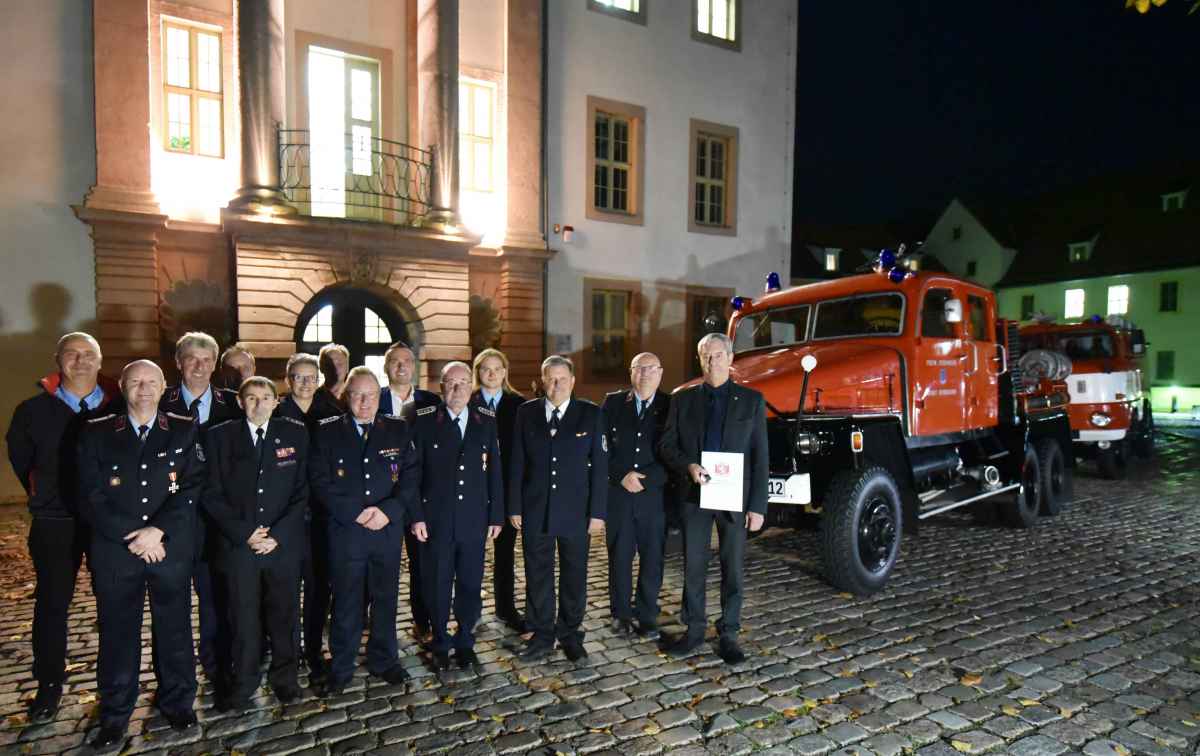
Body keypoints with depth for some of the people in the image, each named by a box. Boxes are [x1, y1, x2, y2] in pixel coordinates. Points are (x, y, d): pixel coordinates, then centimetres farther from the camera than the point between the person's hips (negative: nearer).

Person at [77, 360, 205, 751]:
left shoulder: (185, 431, 2)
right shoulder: (96, 433, 4)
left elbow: (191, 488, -5)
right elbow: (91, 498, -2)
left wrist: (156, 530, -15)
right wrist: (131, 537, -11)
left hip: (172, 547, 0)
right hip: (115, 550, 1)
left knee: (174, 627, 10)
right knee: (117, 632, 10)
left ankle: (177, 701, 28)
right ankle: (115, 714, 28)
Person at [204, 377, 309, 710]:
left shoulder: (296, 434, 1)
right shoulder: (220, 436, 1)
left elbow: (302, 491, -1)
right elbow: (212, 494, 0)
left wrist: (278, 535, -9)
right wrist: (243, 532, -9)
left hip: (284, 543, 0)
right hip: (239, 543, 0)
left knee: (284, 613, 11)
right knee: (244, 617, 8)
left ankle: (285, 676, 29)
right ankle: (244, 682, 27)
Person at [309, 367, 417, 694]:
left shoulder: (399, 430, 3)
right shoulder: (327, 432, -1)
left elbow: (410, 477, 0)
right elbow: (321, 482, -6)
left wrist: (388, 510, -14)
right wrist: (357, 513, -14)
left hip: (388, 530, 2)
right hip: (344, 531, -1)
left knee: (385, 599, 13)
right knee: (346, 603, 9)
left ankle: (383, 660, 32)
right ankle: (341, 668, 27)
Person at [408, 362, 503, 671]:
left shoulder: (486, 421, 3)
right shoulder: (424, 421, -3)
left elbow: (494, 472, 4)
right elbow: (412, 471, -3)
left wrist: (496, 516, 3)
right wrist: (416, 516, -7)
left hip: (475, 520, 2)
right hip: (436, 519, -1)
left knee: (471, 585, 11)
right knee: (437, 585, 10)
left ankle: (465, 643, 30)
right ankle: (441, 644, 30)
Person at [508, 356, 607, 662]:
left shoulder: (591, 414, -3)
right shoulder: (526, 412, 2)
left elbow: (599, 465, -3)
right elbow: (517, 463, 3)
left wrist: (597, 511, -6)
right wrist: (514, 507, 0)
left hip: (576, 511, -1)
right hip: (535, 510, 1)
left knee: (574, 575, 11)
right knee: (537, 575, 11)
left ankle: (570, 634, 28)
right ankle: (542, 635, 27)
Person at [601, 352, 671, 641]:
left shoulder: (670, 406, 2)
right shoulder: (613, 402, 5)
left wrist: (645, 479, -9)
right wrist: (622, 475, -8)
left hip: (655, 495, 0)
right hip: (618, 493, 1)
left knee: (652, 558, 4)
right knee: (619, 557, 8)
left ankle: (647, 616, 20)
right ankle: (621, 613, 24)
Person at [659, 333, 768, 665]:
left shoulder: (751, 400, 1)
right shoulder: (683, 398, 5)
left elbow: (759, 456, -2)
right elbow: (666, 445, 5)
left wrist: (757, 506, -6)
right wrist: (688, 466, -16)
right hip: (695, 495, 1)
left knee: (732, 568, 8)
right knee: (693, 566, 9)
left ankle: (728, 634, 23)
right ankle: (694, 630, 25)